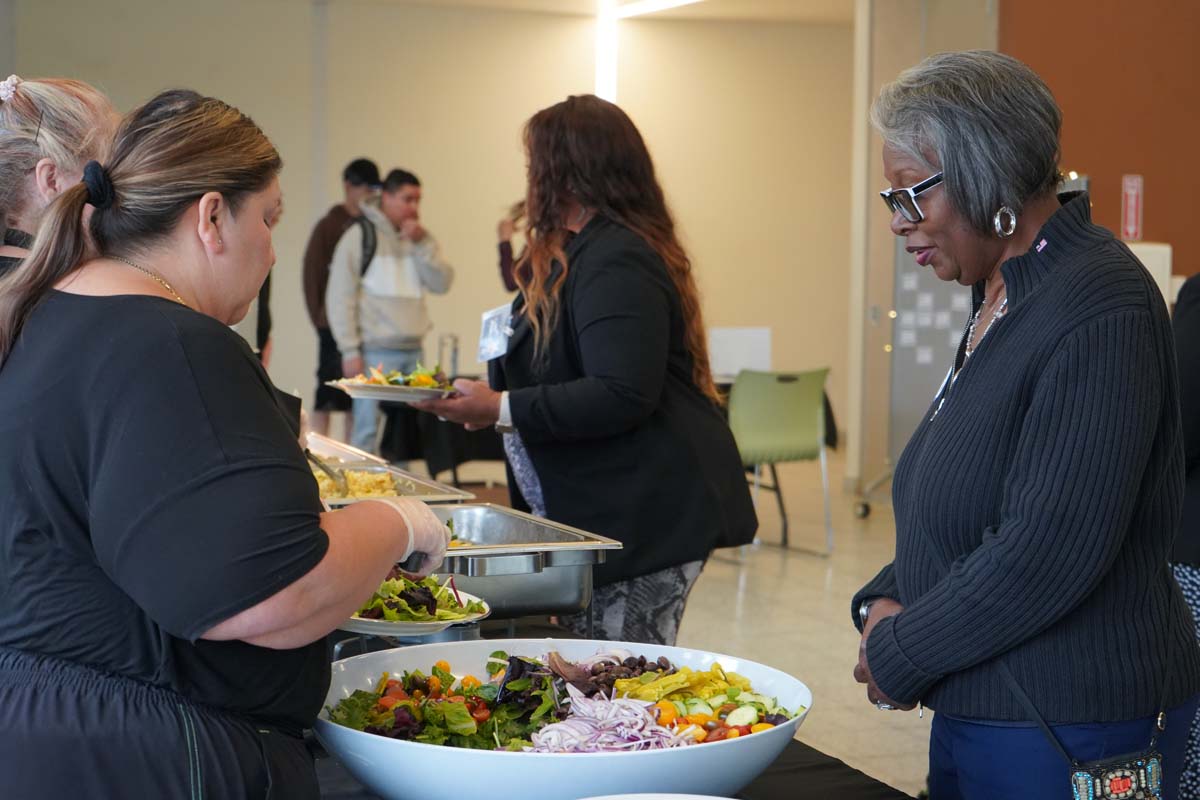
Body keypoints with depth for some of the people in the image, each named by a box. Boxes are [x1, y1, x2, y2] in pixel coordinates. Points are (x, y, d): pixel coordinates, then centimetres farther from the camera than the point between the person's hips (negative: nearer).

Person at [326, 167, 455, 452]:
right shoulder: (359, 237, -1)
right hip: (375, 351, -5)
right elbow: (340, 297, -5)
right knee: (368, 429, -7)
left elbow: (442, 284, 3)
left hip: (413, 352, 5)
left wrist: (422, 244, -7)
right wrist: (350, 350, -10)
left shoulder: (422, 240, 15)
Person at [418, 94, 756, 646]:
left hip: (643, 518, -11)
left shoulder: (614, 263, -17)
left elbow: (622, 396, -26)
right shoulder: (586, 253, 18)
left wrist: (502, 409, -23)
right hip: (598, 516, 11)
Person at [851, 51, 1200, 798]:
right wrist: (884, 602, 0)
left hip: (1071, 737, -8)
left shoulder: (1098, 311, -20)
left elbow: (1050, 550, -25)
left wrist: (898, 655, -15)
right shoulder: (1003, 297, 10)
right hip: (979, 710, 9)